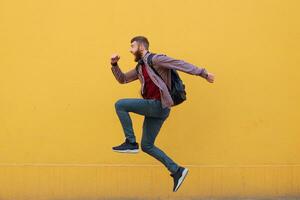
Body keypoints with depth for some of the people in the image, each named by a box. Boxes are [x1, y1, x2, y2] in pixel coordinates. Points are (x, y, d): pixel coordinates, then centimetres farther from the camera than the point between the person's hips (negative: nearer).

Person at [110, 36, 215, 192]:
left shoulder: (155, 59, -6)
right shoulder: (140, 68, 21)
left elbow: (181, 65, -10)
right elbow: (122, 79, 28)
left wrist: (203, 73, -14)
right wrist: (114, 64, 11)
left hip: (158, 105, -9)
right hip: (154, 109, 10)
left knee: (120, 105, -10)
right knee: (147, 146, 11)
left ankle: (131, 143, -8)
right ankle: (177, 170, 11)